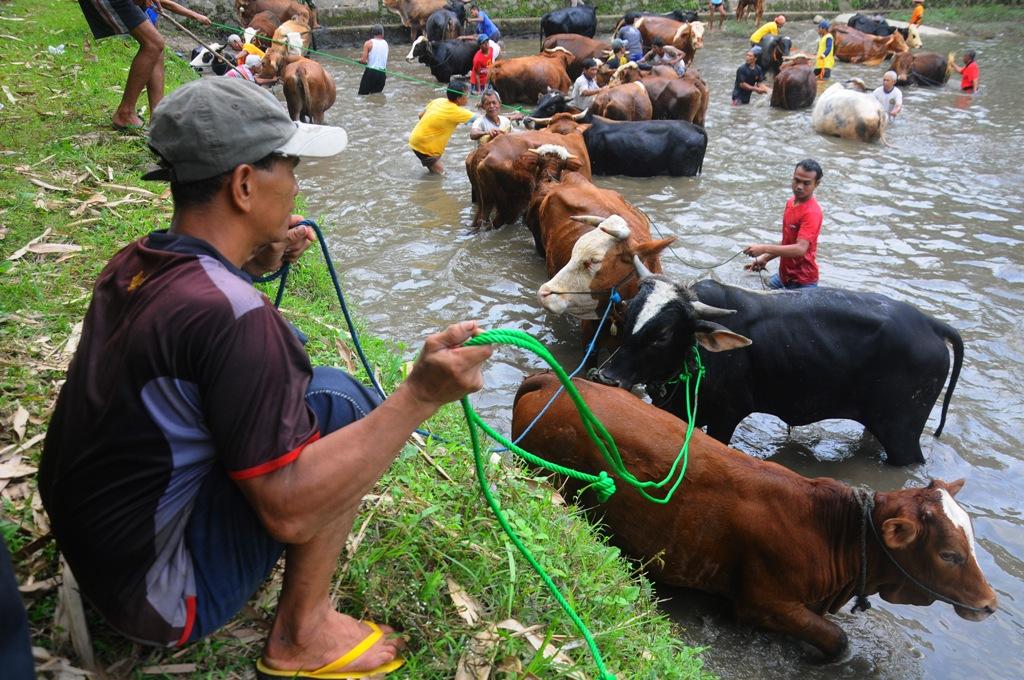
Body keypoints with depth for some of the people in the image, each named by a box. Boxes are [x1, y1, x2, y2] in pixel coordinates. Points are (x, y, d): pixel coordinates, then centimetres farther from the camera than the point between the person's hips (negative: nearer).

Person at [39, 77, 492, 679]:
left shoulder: (132, 263, -4)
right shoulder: (232, 317, -30)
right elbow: (288, 510, -28)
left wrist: (254, 266, 7)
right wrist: (420, 397, -29)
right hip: (159, 598, -8)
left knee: (284, 355, 15)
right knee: (339, 399, -13)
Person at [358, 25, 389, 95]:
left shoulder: (368, 43, -5)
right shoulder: (385, 43, 8)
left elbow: (363, 60, -10)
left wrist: (360, 60, 11)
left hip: (371, 72, -5)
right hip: (382, 73, 5)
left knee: (362, 95, 1)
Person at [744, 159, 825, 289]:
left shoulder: (812, 212, -22)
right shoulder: (790, 203, 6)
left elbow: (800, 249, -31)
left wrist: (764, 248, -33)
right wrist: (765, 258, 6)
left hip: (802, 283, -8)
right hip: (783, 276, 8)